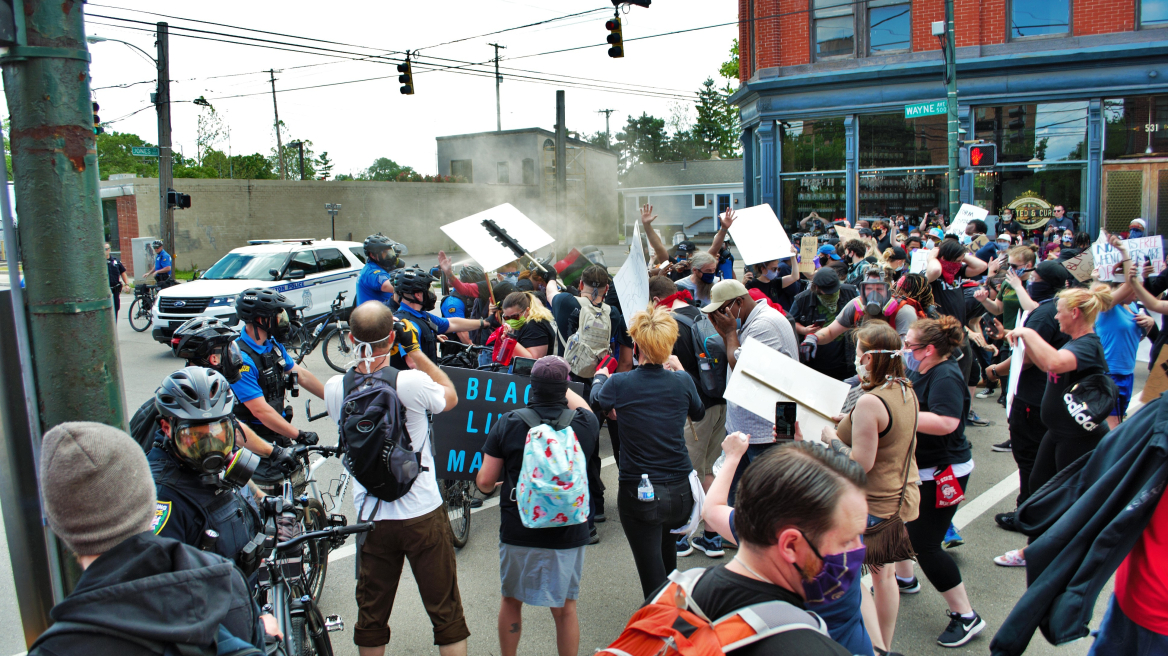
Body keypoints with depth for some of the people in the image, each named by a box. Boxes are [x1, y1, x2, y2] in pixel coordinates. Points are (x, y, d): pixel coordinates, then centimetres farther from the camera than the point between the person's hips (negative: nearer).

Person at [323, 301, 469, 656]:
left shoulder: (336, 388, -9)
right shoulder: (412, 381, -20)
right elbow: (450, 397, 1)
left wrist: (371, 359, 9)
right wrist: (415, 350, 3)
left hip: (371, 517, 3)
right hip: (423, 514, -3)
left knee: (371, 615, 19)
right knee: (446, 613, 11)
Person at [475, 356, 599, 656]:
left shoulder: (507, 424, -11)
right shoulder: (585, 424, -9)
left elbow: (484, 481, -6)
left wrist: (487, 487, 17)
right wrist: (560, 384, 29)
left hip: (518, 531, 0)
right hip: (568, 533, 0)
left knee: (511, 601, 22)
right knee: (565, 607, 16)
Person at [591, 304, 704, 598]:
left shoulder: (619, 384, -13)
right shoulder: (682, 381, -7)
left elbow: (597, 401, 11)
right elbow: (698, 413, 16)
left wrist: (600, 376, 33)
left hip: (639, 494, -4)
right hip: (680, 491, 4)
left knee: (651, 572, 5)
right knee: (667, 555, 30)